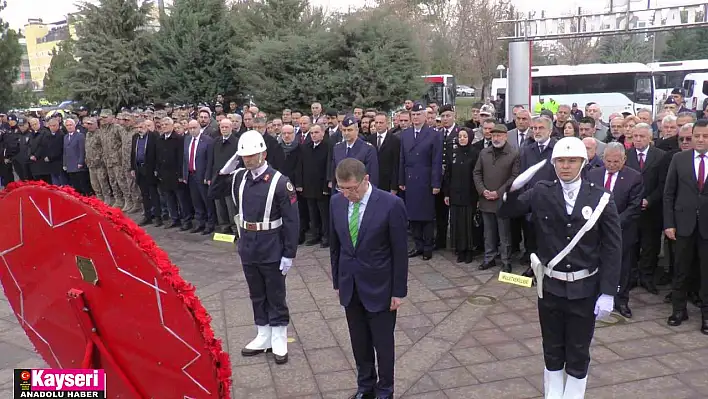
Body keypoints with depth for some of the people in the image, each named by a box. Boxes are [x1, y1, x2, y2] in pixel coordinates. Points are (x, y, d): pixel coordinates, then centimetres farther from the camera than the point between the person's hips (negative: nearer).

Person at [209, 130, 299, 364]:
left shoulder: (280, 182, -16)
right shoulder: (238, 177, 0)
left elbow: (291, 221, -15)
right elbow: (213, 195, 7)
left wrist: (289, 254, -15)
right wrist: (225, 171, -8)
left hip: (272, 251, -5)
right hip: (248, 249, 5)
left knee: (276, 297, 9)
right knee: (257, 296, 18)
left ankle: (279, 341, 24)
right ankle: (264, 338, 33)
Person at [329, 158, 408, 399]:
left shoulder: (391, 204, -18)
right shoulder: (337, 202, -3)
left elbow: (400, 251, -12)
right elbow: (335, 245, 8)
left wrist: (399, 291, -9)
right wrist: (337, 281, 10)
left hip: (379, 287, -4)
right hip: (350, 286, 4)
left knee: (383, 343, 10)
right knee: (359, 342, 17)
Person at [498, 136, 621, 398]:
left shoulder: (601, 198, -7)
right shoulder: (541, 193, -3)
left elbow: (612, 248, -6)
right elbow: (506, 212, -7)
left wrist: (608, 293, -10)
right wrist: (513, 190, -28)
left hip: (584, 289, -1)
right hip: (550, 286, 1)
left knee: (578, 353, 14)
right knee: (552, 350, 16)